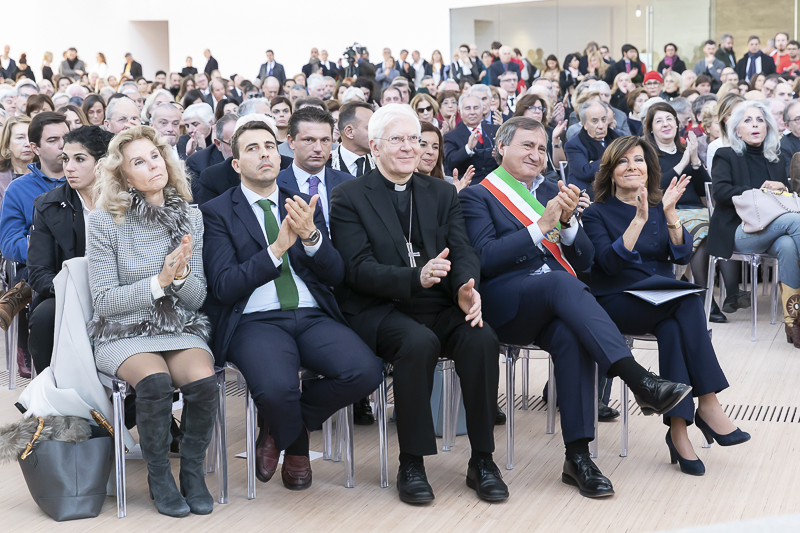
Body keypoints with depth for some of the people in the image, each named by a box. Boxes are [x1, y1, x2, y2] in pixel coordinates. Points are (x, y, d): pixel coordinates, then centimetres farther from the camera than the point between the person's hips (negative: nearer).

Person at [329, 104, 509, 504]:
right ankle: (411, 464, -21)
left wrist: (466, 288, -20)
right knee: (419, 343, -35)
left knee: (482, 339, -27)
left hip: (440, 306, 4)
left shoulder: (442, 193, 17)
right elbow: (357, 269, -9)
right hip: (380, 310, -4)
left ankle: (482, 461, -15)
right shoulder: (348, 197, 3)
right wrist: (416, 278, -26)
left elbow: (463, 251, 5)